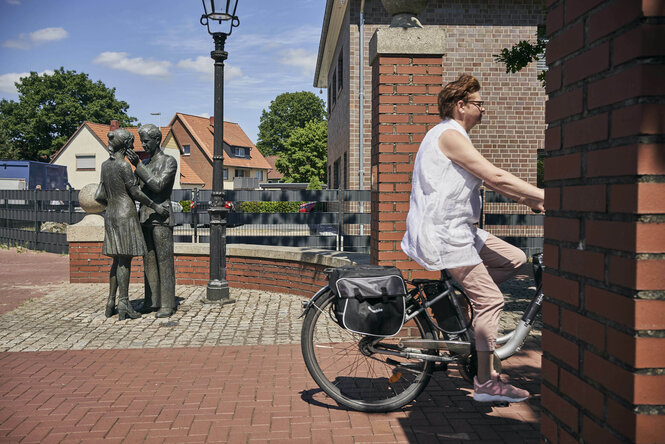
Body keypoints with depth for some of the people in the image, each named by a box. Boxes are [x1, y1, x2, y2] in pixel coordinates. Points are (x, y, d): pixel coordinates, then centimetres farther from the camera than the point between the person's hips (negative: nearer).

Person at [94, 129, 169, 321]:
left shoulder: (105, 165, 11)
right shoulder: (124, 165, -14)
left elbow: (99, 196, 12)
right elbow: (135, 192, -12)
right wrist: (155, 206, -4)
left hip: (111, 214, 8)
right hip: (126, 214, -8)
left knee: (117, 260, 14)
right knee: (125, 260, -4)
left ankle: (111, 302, 16)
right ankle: (124, 306, -1)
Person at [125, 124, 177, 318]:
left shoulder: (170, 161, -7)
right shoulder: (144, 164, 16)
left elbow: (158, 185, -20)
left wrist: (137, 165, -23)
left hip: (161, 217, -8)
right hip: (145, 217, 8)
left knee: (164, 261, -5)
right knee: (149, 260, 10)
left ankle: (167, 304, 0)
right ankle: (152, 301, 17)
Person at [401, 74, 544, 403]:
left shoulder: (455, 137, 19)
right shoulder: (450, 135, -14)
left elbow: (494, 182, 17)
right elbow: (497, 177, -20)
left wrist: (536, 202, 11)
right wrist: (545, 196, -16)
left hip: (456, 229, 10)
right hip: (441, 235, -10)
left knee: (515, 259, 10)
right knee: (490, 300, -9)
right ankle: (486, 383, -1)